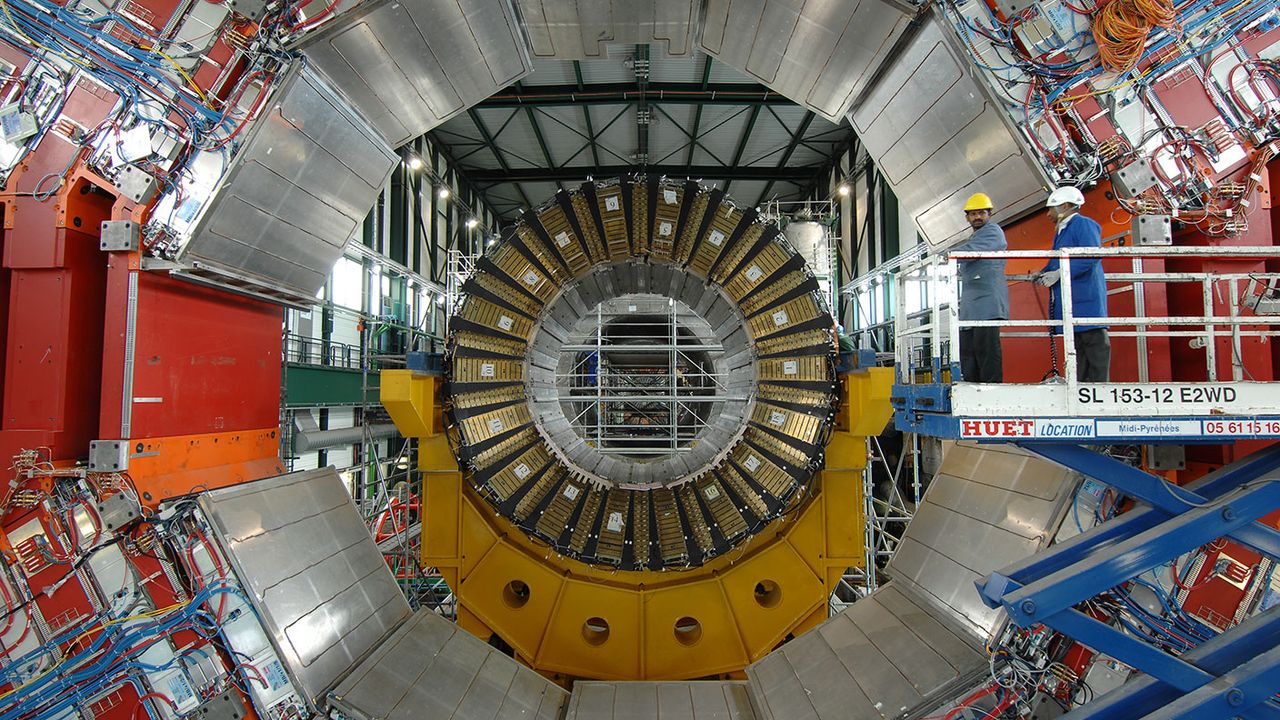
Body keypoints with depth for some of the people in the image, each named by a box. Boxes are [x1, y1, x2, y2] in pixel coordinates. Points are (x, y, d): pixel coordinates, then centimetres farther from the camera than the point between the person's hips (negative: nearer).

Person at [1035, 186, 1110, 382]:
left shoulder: (1083, 224, -7)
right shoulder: (1061, 232, 22)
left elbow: (1092, 256, -21)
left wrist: (1059, 273, -21)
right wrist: (1043, 273, 8)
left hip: (1086, 300, -10)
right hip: (1068, 300, 10)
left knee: (1095, 343, -7)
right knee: (1077, 345, 11)